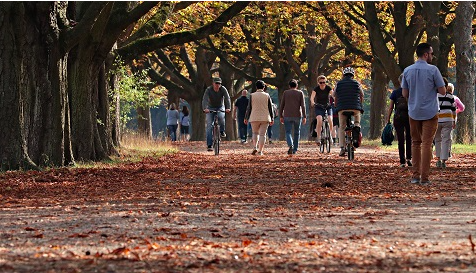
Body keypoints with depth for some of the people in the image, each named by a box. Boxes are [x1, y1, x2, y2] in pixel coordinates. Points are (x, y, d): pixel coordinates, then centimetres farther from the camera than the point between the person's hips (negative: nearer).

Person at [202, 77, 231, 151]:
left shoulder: (223, 89, -16)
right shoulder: (208, 89, -20)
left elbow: (227, 98, -27)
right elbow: (205, 99, -32)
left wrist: (228, 108, -46)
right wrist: (205, 108, -51)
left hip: (220, 107, 0)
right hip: (210, 108, 0)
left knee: (221, 117, -34)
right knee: (209, 126, -11)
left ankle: (222, 131, -7)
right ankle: (209, 145, -11)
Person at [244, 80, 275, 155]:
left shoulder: (252, 95, -1)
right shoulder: (267, 96, 1)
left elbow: (249, 108, -1)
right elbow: (270, 108, 2)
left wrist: (246, 118, 6)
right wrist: (272, 118, 8)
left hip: (255, 118, 0)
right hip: (265, 118, 0)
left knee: (255, 133, 17)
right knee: (262, 134, 3)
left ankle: (255, 147, 0)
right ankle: (260, 151, -2)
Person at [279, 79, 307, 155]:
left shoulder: (285, 93, 5)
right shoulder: (300, 93, 3)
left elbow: (282, 105, 3)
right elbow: (303, 105, -4)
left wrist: (281, 116, 8)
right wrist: (304, 117, -5)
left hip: (287, 116, 0)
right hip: (297, 116, 0)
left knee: (288, 132, 0)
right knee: (297, 133, 14)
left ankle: (291, 145, -26)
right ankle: (295, 149, 17)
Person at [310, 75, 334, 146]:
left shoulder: (328, 88, -9)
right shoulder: (316, 89, -11)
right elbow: (312, 96, -26)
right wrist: (312, 102, -48)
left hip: (328, 106, 1)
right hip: (318, 107, -1)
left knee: (330, 120, -22)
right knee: (319, 120, -25)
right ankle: (318, 138, -20)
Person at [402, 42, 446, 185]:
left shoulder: (407, 71, 2)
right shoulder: (433, 70, -11)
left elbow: (404, 94, 6)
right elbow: (442, 91, -7)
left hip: (414, 112, 4)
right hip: (430, 112, -4)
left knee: (415, 143, 13)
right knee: (427, 144, -1)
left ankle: (415, 175, 12)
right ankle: (424, 177, -3)